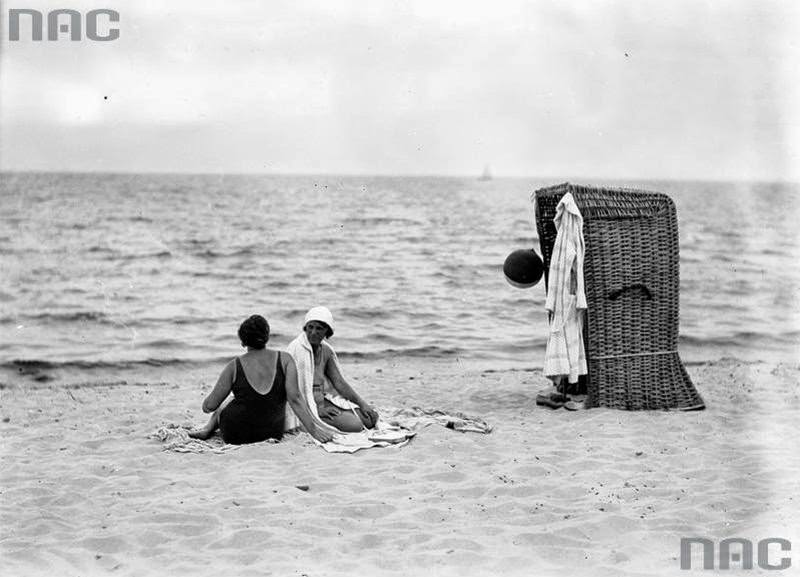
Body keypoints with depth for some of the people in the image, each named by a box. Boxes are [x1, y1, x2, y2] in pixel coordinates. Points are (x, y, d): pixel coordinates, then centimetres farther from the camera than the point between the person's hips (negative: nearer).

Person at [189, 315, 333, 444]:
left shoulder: (234, 367, -13)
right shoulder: (285, 360, -11)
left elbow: (209, 406, -8)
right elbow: (294, 399, -19)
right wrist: (312, 428, -15)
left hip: (236, 435, -2)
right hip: (273, 432, 2)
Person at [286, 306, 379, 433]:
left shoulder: (326, 350, 7)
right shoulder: (297, 349, -16)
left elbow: (339, 382, 9)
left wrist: (362, 403, -1)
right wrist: (318, 410, -24)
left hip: (325, 400, 8)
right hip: (307, 406, -8)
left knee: (370, 418, -2)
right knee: (354, 425, -22)